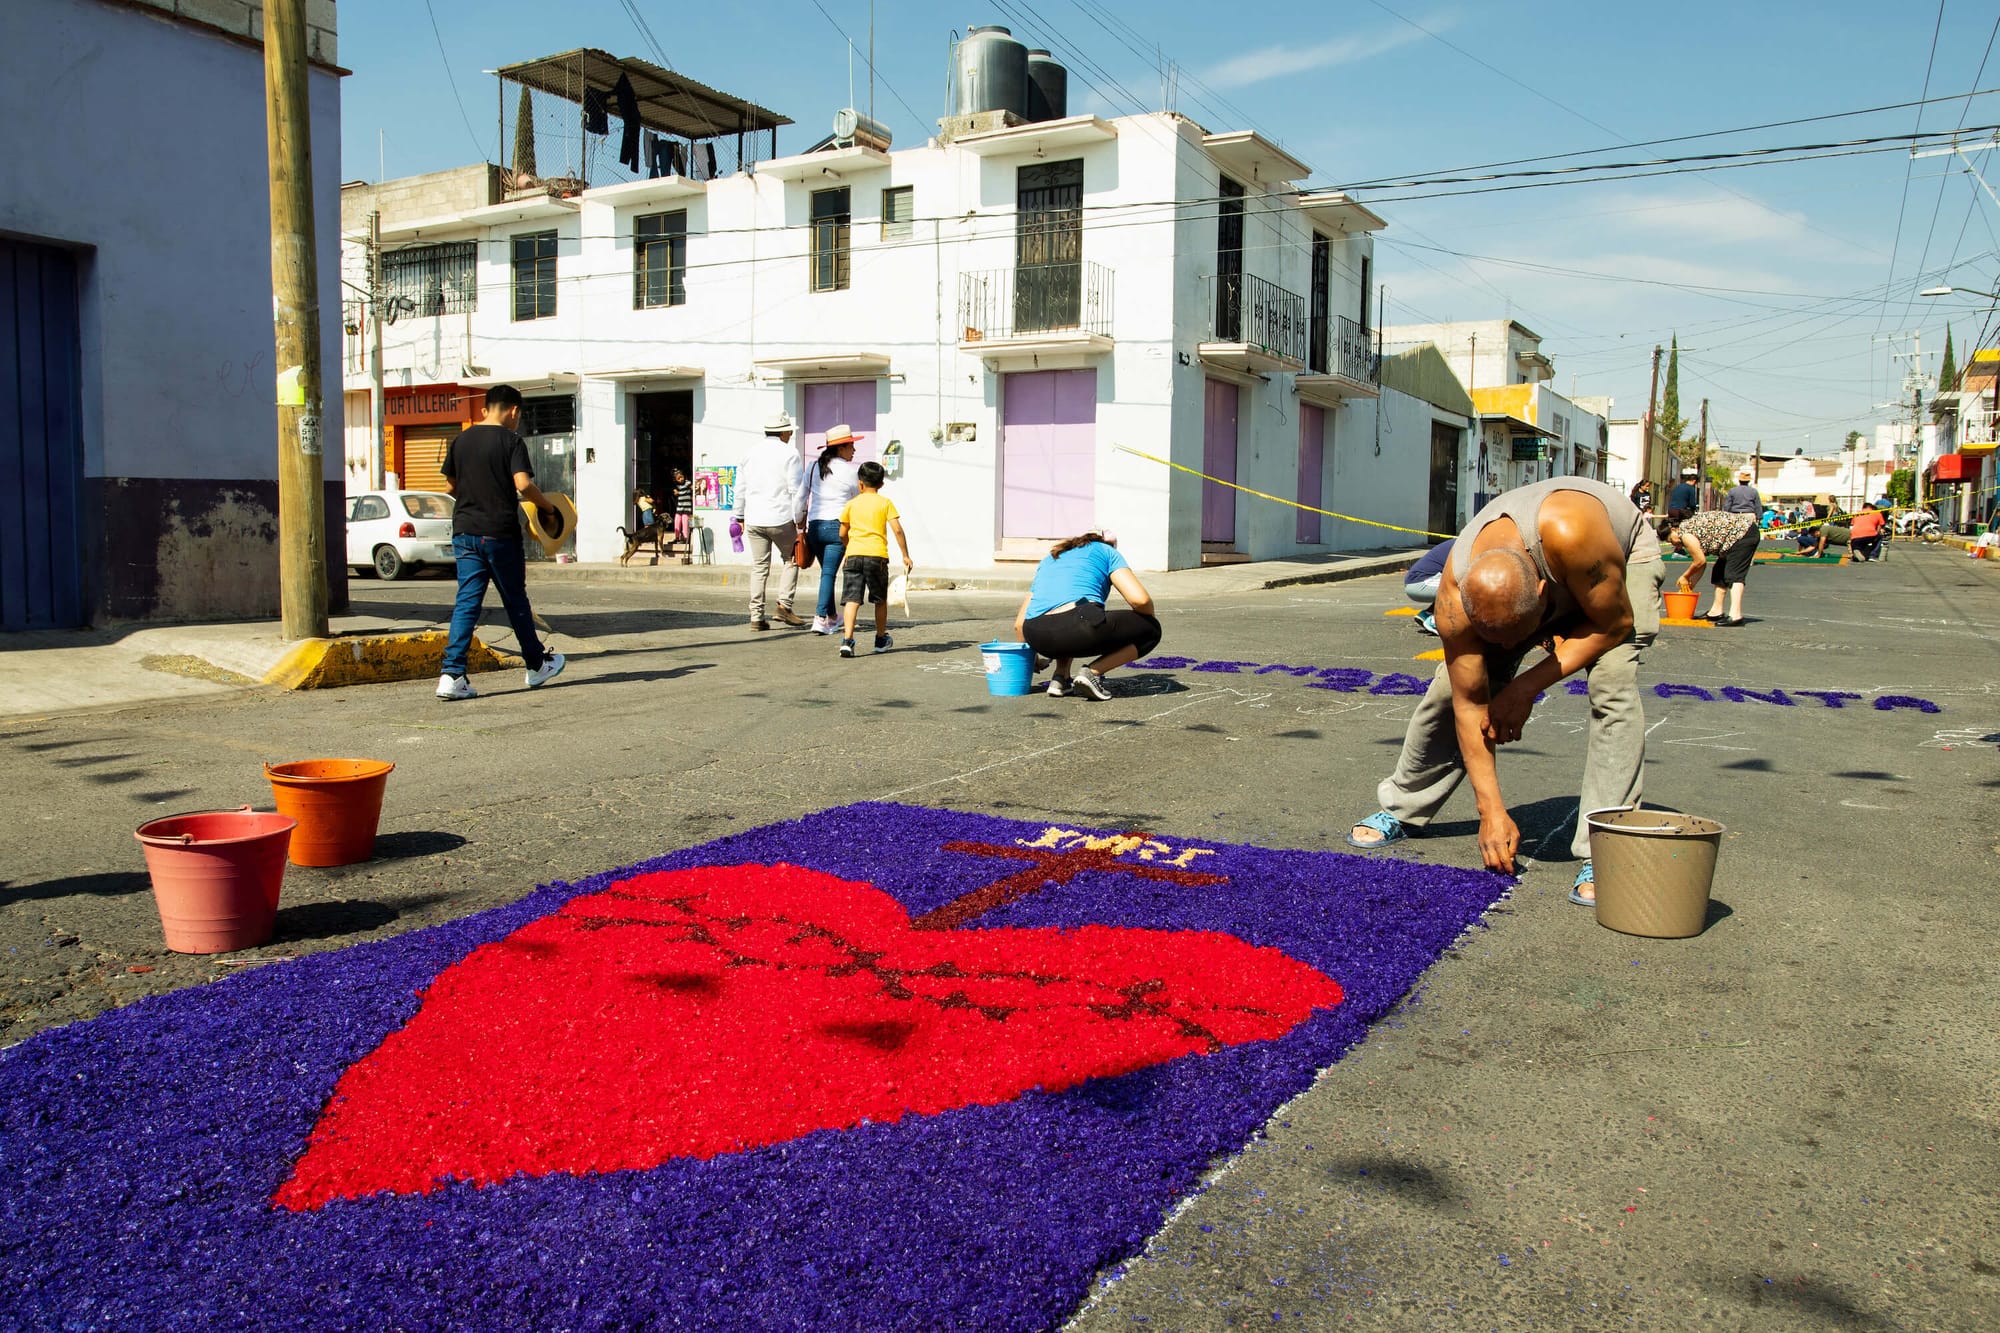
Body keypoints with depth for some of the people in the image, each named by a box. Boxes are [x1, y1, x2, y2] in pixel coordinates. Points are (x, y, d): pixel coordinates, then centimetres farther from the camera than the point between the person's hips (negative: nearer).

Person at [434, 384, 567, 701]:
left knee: (467, 602, 3)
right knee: (516, 601, 10)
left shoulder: (460, 440, 8)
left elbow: (450, 486, 14)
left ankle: (452, 674, -8)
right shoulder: (511, 441, -8)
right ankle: (538, 665, 27)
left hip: (465, 532, 4)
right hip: (500, 533, -4)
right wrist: (548, 508, -5)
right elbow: (523, 484, -20)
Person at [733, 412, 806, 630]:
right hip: (781, 518, -4)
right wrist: (799, 519, -2)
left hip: (754, 520, 4)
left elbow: (740, 487, 13)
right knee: (790, 559, 14)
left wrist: (740, 517, 20)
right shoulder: (789, 453, -5)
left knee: (759, 567, 8)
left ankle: (756, 616, 5)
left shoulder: (751, 452, 10)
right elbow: (797, 489, -9)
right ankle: (784, 604, 0)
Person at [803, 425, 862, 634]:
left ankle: (832, 615, 30)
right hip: (837, 525, -5)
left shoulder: (813, 468, 8)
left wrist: (803, 527, 13)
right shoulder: (850, 471, -4)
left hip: (815, 525, 5)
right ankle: (820, 618, -13)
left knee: (827, 571, 19)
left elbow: (803, 498, 8)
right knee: (829, 572, -5)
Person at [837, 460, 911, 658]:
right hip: (877, 555, 0)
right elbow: (897, 529, -2)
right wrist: (905, 555, 3)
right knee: (880, 600, 17)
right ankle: (881, 640, 29)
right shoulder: (885, 503, 6)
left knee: (852, 599, -5)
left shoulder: (851, 504, 10)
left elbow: (842, 534, 13)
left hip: (854, 555, 1)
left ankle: (847, 640, -21)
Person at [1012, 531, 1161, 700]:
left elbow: (1019, 623, 30)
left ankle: (1061, 676, 20)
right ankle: (1092, 672, -1)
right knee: (1151, 629, 16)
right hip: (1081, 628, -6)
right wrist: (1150, 620, 26)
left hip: (1038, 637, 6)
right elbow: (1140, 599, 4)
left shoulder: (1049, 559, 33)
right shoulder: (1108, 551, 21)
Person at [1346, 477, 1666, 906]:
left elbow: (1615, 623, -30)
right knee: (1451, 688, -6)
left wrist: (1527, 686, -31)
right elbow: (1470, 705, -24)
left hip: (1623, 558, -3)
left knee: (1612, 684, -27)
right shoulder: (1455, 598, -33)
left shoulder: (1568, 533, -47)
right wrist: (1492, 812, -24)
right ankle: (1401, 810, 16)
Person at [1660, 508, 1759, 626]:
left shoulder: (1685, 533, -14)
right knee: (1720, 572, 16)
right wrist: (1689, 586, 17)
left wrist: (1685, 577, 3)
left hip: (1743, 534, -11)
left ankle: (1735, 615, -28)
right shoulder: (1691, 525, 15)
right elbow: (1700, 564, 17)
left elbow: (1700, 561, -12)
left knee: (1734, 574, -17)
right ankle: (1716, 612, 19)